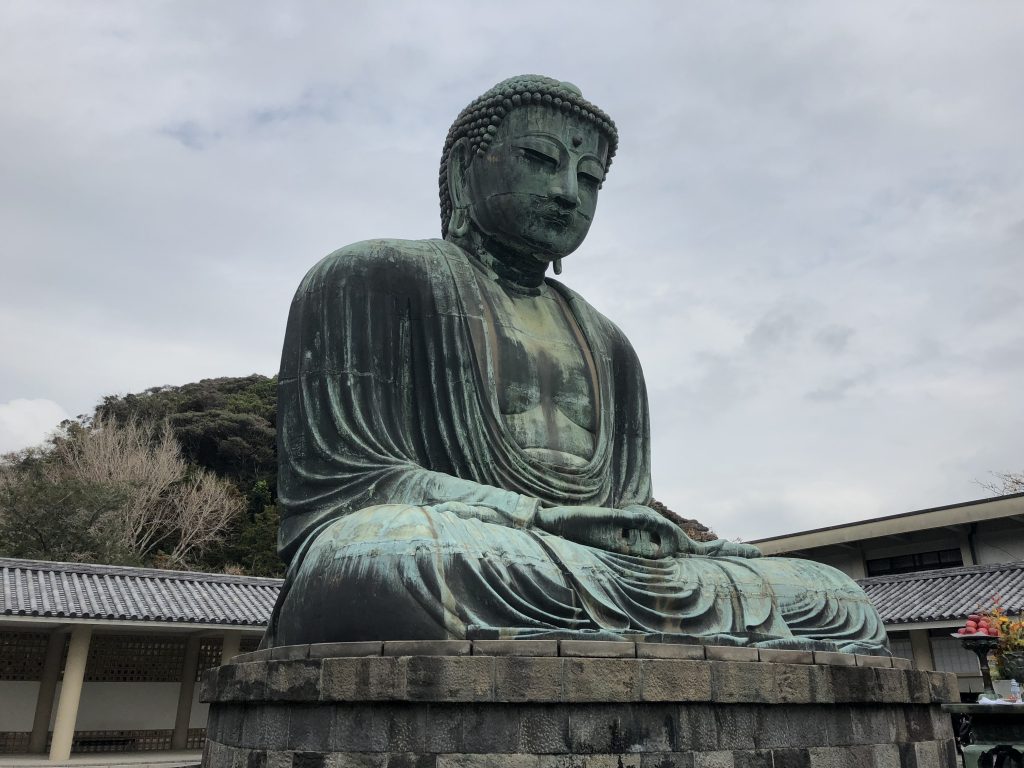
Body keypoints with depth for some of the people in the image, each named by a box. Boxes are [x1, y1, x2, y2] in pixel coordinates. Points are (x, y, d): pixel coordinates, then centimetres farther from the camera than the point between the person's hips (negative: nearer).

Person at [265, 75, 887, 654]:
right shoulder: (375, 278, 6)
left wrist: (687, 547, -5)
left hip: (598, 573, 6)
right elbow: (334, 479, -6)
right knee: (388, 557, -40)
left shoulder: (608, 345, 25)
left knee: (839, 603, -6)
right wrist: (548, 518, -15)